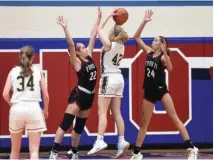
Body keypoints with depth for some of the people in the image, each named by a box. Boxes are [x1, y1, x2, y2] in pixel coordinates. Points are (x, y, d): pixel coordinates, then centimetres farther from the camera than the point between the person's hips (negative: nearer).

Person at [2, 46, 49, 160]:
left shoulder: (13, 71, 8)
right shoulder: (38, 72, 7)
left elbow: (5, 94, 1)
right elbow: (46, 95, 6)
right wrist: (46, 110, 24)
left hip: (17, 109, 1)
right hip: (33, 109, -1)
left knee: (15, 149, 17)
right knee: (34, 150, -2)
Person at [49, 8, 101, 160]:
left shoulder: (89, 57, 7)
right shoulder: (77, 63, -10)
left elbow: (93, 37, 9)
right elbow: (71, 45, -22)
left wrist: (98, 19, 11)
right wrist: (65, 28, -31)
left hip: (89, 96, 8)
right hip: (78, 96, -8)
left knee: (80, 126, 14)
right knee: (66, 123, -12)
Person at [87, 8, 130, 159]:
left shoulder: (109, 44, -12)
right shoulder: (121, 46, 7)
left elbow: (99, 29, 0)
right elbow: (119, 35, 29)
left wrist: (109, 16, 6)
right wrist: (118, 24, 18)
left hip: (109, 79, -7)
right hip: (119, 79, 7)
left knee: (102, 111, -10)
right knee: (117, 113, 8)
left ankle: (100, 141, -20)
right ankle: (122, 141, 2)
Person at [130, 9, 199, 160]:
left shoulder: (163, 57, -9)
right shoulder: (149, 52, 6)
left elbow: (170, 68, -29)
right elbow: (136, 37, 6)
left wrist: (164, 52, -37)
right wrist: (144, 22, -3)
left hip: (161, 90, -5)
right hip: (149, 92, 6)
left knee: (174, 117, -14)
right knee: (144, 123, 10)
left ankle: (191, 148, -17)